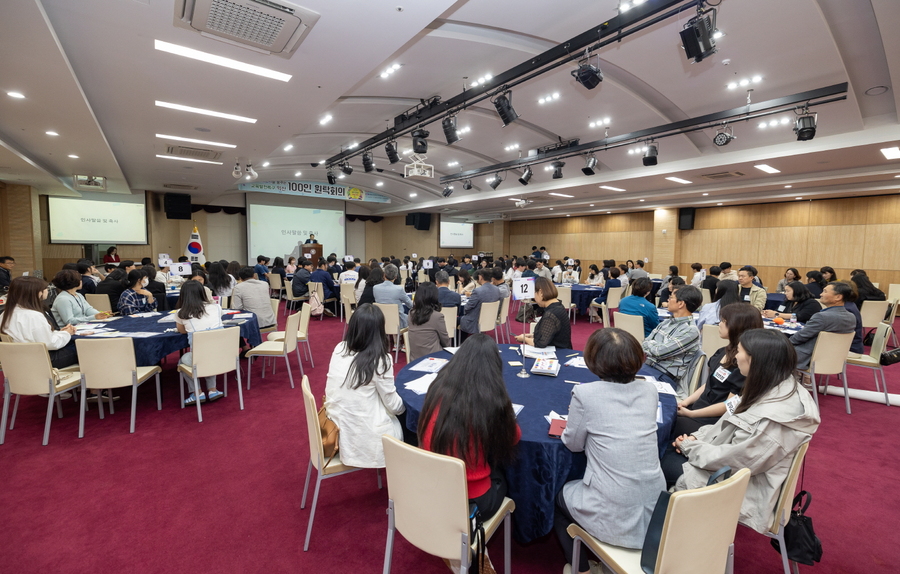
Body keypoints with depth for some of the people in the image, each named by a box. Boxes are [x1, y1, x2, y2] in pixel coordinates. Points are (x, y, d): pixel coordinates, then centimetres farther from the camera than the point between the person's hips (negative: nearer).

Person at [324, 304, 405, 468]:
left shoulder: (339, 349, -5)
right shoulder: (380, 360, -21)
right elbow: (394, 406, -11)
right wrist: (406, 402, 9)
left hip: (336, 430, 6)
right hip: (364, 437, -6)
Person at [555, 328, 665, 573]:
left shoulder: (585, 393, -19)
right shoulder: (650, 390, -4)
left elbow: (573, 444, -5)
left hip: (614, 517, -5)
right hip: (656, 510, 5)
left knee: (558, 496, 26)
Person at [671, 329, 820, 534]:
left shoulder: (773, 418, -32)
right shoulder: (777, 388, -3)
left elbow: (734, 460, -26)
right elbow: (730, 427, 6)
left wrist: (690, 447, -12)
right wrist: (697, 437, -3)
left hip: (741, 491, -8)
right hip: (740, 470, 8)